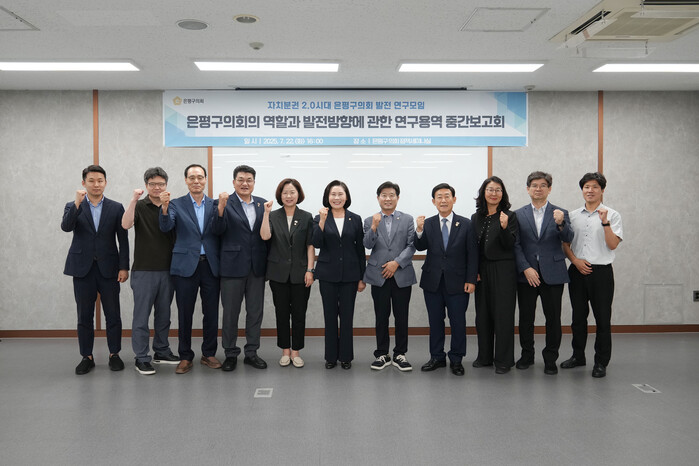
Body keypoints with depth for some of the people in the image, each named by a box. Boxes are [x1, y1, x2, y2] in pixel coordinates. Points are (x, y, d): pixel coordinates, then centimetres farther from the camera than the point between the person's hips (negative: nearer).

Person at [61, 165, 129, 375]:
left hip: (108, 268, 0)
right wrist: (77, 204, -24)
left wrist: (124, 267, -4)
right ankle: (87, 357, 16)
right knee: (84, 316, 6)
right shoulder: (73, 207, 6)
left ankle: (114, 354, 16)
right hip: (83, 268, 1)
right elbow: (66, 227, -14)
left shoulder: (116, 208, 4)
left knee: (113, 314, 3)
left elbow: (123, 240, 2)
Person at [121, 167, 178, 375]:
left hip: (167, 270, 4)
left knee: (163, 314, 13)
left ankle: (162, 351, 25)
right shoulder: (139, 206, -1)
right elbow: (126, 224, -21)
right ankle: (142, 358, 9)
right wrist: (134, 199, -25)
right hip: (144, 270, -3)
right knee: (142, 315, 1)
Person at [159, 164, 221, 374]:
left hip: (210, 265, 2)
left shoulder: (214, 205, 8)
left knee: (211, 312, 8)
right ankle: (185, 357, 16)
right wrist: (164, 207, -28)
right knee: (185, 313, 5)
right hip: (186, 265, -1)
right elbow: (165, 227, -13)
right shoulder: (176, 204, 3)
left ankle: (209, 354, 22)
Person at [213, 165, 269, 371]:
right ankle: (230, 354, 19)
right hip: (233, 266, -4)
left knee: (255, 312, 10)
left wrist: (268, 262, 2)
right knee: (230, 312, 6)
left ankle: (251, 352, 22)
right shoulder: (224, 203, -3)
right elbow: (218, 230, -15)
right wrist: (221, 207, -29)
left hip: (257, 267, 4)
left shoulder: (263, 204, 8)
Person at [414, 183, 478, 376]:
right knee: (435, 321, 11)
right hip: (432, 281, 2)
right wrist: (419, 230, -24)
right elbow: (420, 247, -6)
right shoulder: (427, 224, 4)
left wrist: (471, 279, -7)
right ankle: (437, 357, 23)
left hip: (457, 281, -2)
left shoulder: (465, 224, 0)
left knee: (458, 322, 4)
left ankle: (456, 360, 18)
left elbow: (472, 254, -1)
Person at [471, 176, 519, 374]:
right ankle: (485, 356, 22)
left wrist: (504, 227, -27)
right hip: (482, 271, 5)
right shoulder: (476, 217, 10)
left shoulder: (510, 216, -3)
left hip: (503, 271, -5)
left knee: (503, 314, -2)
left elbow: (509, 245, -10)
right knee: (482, 313, 10)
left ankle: (504, 360, 7)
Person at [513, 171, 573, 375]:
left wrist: (561, 224, -28)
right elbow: (516, 245, 0)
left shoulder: (560, 213, 5)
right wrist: (526, 268, -11)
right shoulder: (519, 215, 6)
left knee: (553, 318, 3)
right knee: (525, 317, 8)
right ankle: (527, 355, 23)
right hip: (526, 274, 1)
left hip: (552, 274, 0)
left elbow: (568, 239, -8)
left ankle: (550, 358, 16)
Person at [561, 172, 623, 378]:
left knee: (602, 318, 1)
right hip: (577, 271, 3)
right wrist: (575, 260, -4)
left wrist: (605, 222, -20)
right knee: (578, 316, 12)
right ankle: (578, 355, 26)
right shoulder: (573, 216, 9)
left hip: (601, 272, -3)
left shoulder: (612, 215, -1)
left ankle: (601, 362, 10)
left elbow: (612, 244, -9)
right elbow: (565, 243, 11)